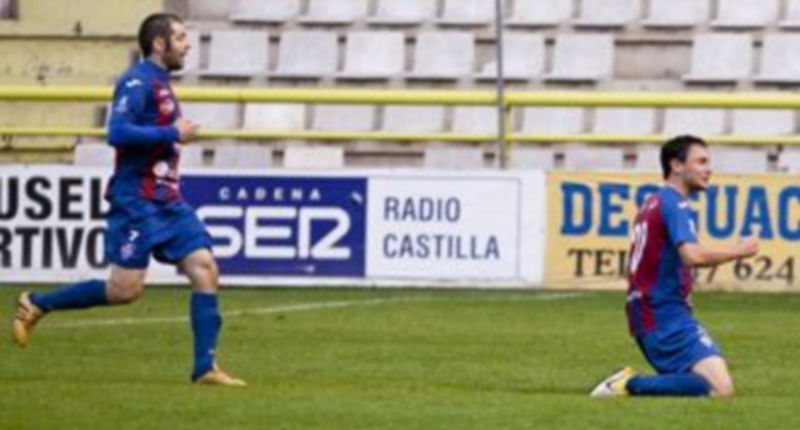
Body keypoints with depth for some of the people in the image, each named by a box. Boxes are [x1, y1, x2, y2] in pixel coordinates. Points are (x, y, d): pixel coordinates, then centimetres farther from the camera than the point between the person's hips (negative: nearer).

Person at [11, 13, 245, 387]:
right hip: (137, 201, -9)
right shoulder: (137, 82, -13)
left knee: (204, 270, -3)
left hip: (168, 202, 9)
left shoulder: (160, 84, 16)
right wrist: (172, 134, -20)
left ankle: (205, 368, -2)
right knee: (125, 289, -8)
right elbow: (117, 132, -25)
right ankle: (36, 305, 8)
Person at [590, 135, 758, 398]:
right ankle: (633, 385, -19)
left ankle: (630, 383, 3)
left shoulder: (653, 204, 20)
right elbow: (692, 256, -25)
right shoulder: (675, 205, -10)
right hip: (668, 317, -10)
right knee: (721, 388, -21)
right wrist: (739, 251, -13)